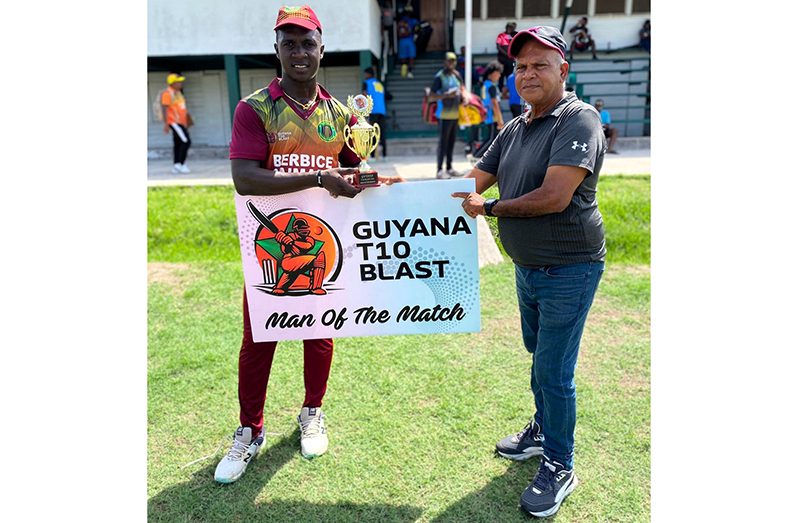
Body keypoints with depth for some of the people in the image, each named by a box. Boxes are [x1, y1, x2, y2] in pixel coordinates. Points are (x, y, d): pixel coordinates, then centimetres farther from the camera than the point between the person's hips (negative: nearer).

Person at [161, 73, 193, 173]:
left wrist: (188, 118, 25)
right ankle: (181, 164, -12)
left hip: (181, 122, 10)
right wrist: (166, 123, -22)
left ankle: (176, 166, 13)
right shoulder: (167, 93, -12)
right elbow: (164, 108, -17)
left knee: (178, 143, 9)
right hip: (174, 122, -10)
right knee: (186, 141, -16)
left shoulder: (178, 93, 17)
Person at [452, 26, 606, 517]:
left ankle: (559, 468, 18)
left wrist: (489, 208, -17)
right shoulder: (514, 129, 9)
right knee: (540, 354, 23)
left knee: (553, 371, -2)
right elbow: (471, 183, 10)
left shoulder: (578, 120, -17)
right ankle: (544, 429, 44)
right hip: (528, 268, 8)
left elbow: (554, 198, -27)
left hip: (569, 270, -8)